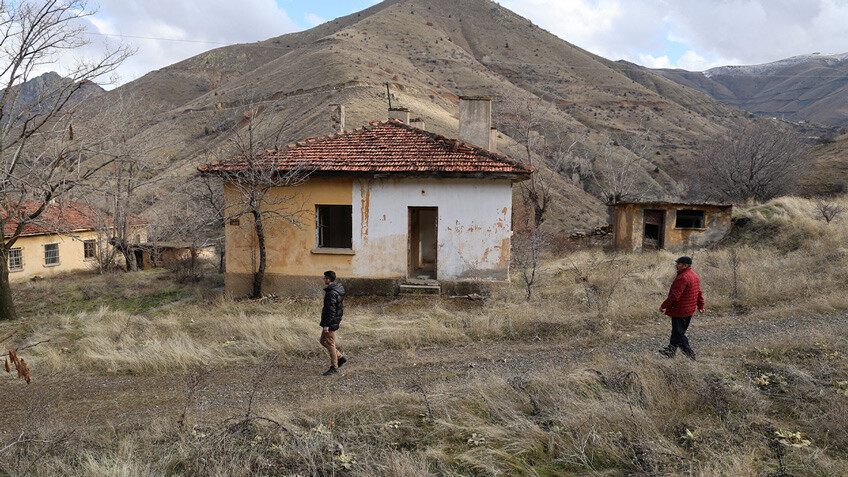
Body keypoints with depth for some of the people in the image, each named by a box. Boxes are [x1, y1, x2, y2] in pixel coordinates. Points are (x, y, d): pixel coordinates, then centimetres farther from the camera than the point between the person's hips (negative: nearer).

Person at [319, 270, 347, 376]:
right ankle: (340, 358, 21)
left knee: (330, 343, 0)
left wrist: (326, 325, -24)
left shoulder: (331, 293, -23)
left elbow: (331, 310, -26)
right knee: (323, 341, 18)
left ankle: (334, 367, 10)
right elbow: (342, 305, 17)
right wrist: (339, 318, 25)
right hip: (336, 318, 10)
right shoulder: (339, 288, 8)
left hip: (330, 322, -10)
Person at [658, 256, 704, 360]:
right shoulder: (694, 275, 10)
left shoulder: (682, 278, -23)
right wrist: (700, 306, 26)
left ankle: (690, 355, 2)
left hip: (680, 311, -10)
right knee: (676, 331, 19)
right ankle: (671, 350, 30)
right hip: (690, 311, 10)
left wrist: (664, 306, -15)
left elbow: (675, 296, -24)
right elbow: (699, 293, 18)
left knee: (679, 333, -1)